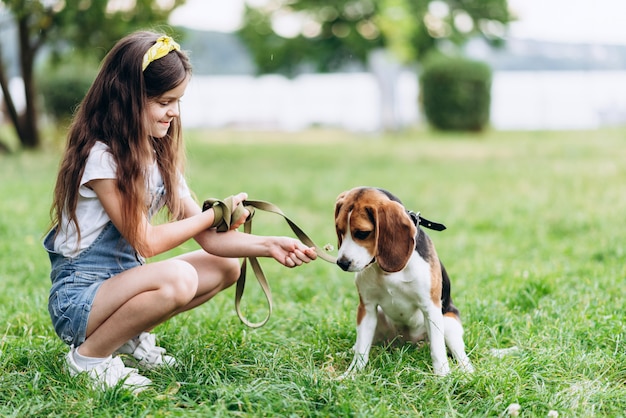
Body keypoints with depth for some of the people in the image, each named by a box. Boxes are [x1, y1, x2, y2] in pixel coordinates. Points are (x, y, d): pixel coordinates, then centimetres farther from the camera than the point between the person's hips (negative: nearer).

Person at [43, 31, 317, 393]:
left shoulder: (160, 156, 5)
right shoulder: (100, 156, -20)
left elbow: (208, 237, 0)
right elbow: (146, 241, -19)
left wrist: (268, 246, -15)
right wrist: (216, 213, -7)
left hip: (122, 282, 9)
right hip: (77, 296, -8)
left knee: (227, 267, 4)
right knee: (178, 277, -33)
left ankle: (131, 335, 10)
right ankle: (90, 355, -12)